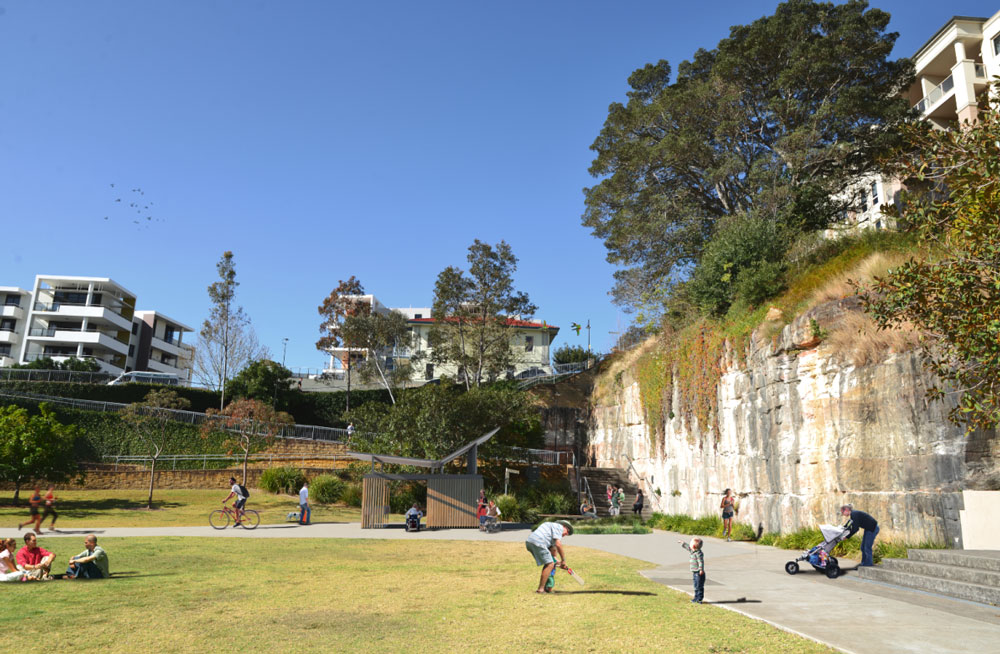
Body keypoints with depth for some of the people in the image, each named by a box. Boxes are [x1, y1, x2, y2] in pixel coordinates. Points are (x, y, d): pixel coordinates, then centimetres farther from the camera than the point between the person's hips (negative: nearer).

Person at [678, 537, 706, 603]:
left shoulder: (698, 553, -19)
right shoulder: (693, 551, 12)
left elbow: (701, 562, -27)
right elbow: (688, 547, 28)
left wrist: (701, 569, -35)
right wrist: (682, 543, 40)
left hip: (699, 573, -10)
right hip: (695, 573, 10)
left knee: (699, 587, -4)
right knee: (696, 586, 15)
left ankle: (699, 599, 0)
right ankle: (696, 598, 21)